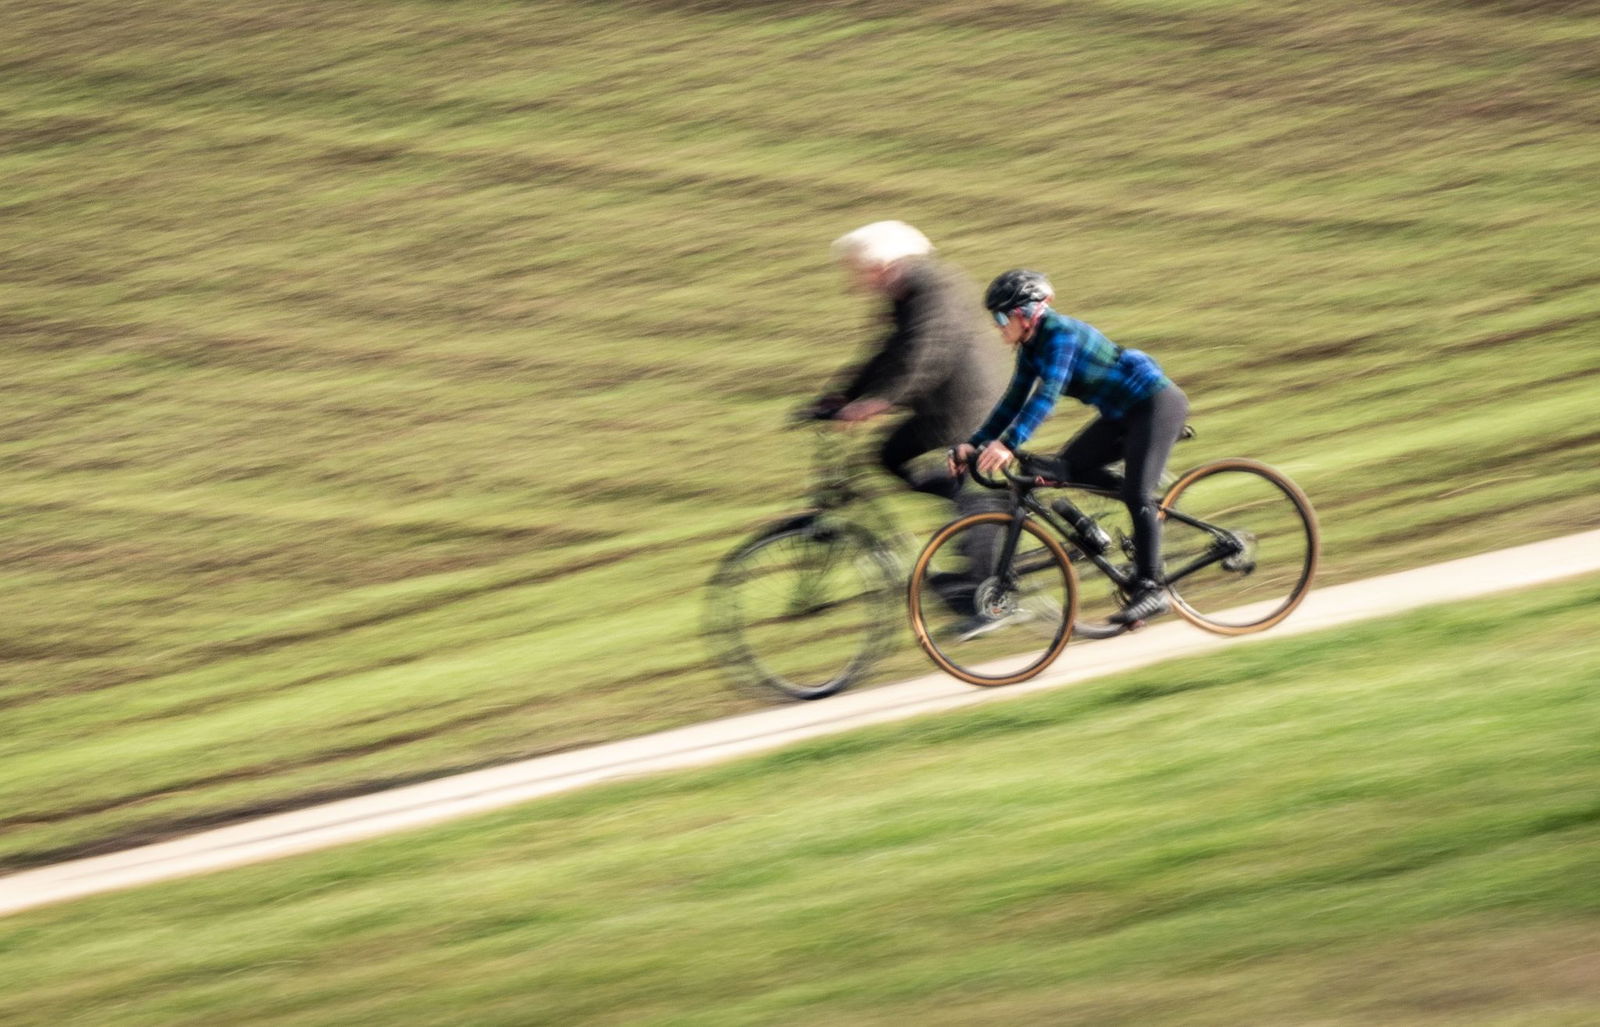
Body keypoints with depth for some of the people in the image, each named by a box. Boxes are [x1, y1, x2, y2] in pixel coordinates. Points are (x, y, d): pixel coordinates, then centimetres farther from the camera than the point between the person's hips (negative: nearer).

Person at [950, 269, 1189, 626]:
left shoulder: (1061, 334, -23)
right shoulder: (1031, 347, 4)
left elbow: (1047, 395, -35)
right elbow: (1014, 401, 6)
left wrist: (1008, 444, -44)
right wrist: (974, 444, -3)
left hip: (1157, 404, -10)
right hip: (1122, 414, 10)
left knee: (1136, 495, -18)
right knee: (1067, 467, -1)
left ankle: (1151, 589, -14)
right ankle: (1150, 508, 9)